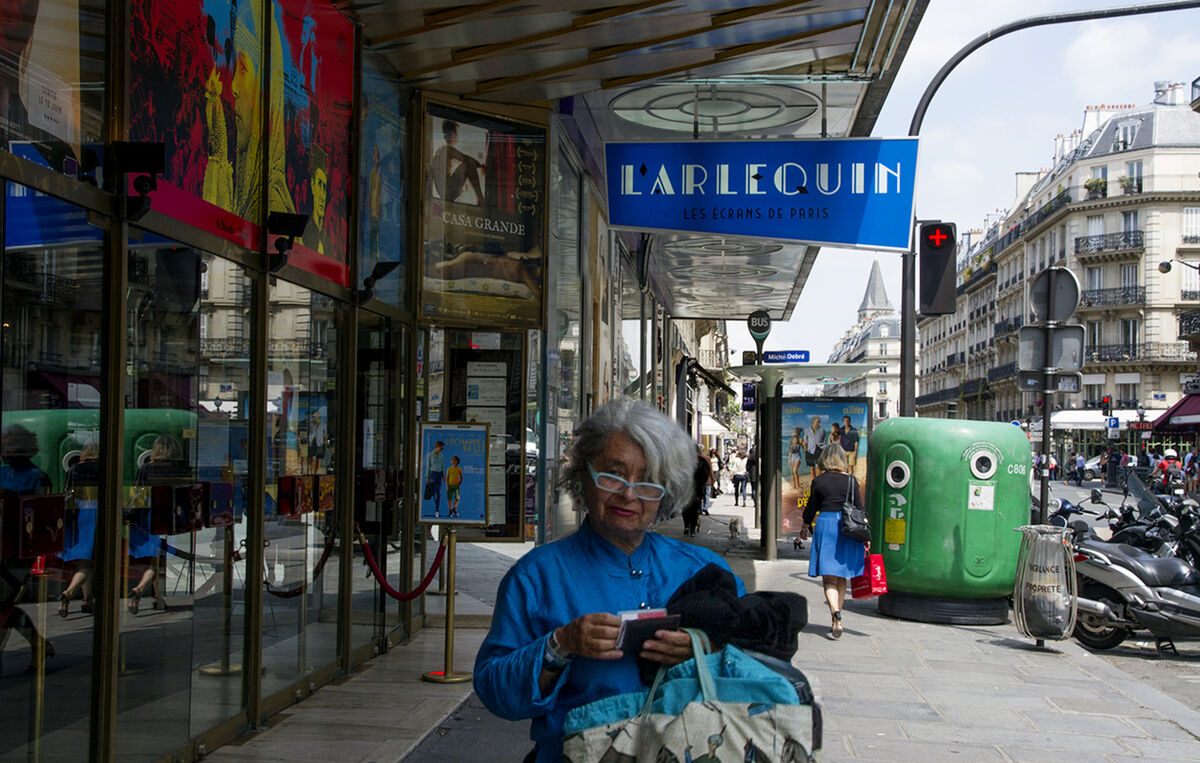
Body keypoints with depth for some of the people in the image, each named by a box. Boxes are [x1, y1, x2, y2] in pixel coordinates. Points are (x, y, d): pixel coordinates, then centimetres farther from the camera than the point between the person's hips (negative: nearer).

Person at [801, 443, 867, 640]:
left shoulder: (819, 482, -3)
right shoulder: (851, 480, 0)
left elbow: (811, 510, 3)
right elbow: (860, 509, 1)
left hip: (825, 527, -2)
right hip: (847, 528, 2)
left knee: (828, 577, -2)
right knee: (841, 578, 14)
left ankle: (836, 614, -24)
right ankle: (836, 619, 18)